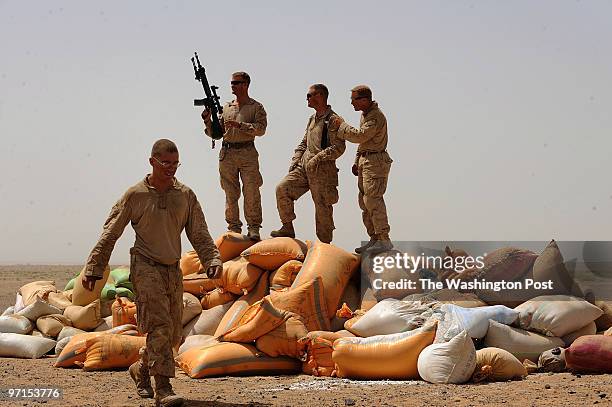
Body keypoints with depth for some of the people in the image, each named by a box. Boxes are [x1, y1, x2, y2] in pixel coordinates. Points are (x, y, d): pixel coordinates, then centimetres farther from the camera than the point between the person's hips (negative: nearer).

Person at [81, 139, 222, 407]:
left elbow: (199, 234, 10)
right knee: (159, 325, -20)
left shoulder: (186, 196, 7)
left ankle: (141, 369, 34)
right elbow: (110, 234, 2)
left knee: (172, 334, 9)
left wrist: (212, 260, -7)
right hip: (145, 266, -5)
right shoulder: (135, 195, -3)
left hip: (173, 269, 5)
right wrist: (93, 269, 1)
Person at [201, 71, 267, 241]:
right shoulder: (226, 108, 15)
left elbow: (261, 129, -11)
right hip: (227, 154, 4)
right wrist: (208, 120, -3)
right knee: (230, 193, 5)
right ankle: (234, 228, 12)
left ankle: (254, 228, 0)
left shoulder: (256, 107, 3)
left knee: (251, 192, -6)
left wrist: (239, 125, -17)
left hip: (248, 153, -4)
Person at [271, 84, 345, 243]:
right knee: (282, 188, -6)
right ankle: (288, 229, 1)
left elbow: (339, 148, -17)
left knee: (322, 206, -2)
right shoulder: (312, 119, 18)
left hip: (322, 169, -8)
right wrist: (295, 160, 11)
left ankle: (325, 244, 9)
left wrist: (317, 158, -20)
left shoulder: (333, 119, -9)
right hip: (304, 167, 8)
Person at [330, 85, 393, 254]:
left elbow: (359, 136, -25)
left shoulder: (376, 117, -17)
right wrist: (357, 162, 20)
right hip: (365, 161, 10)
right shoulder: (365, 114, 15)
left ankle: (384, 240, -13)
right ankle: (374, 239, 13)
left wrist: (341, 125, -12)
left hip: (376, 161, -10)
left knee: (372, 200, -14)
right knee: (364, 201, 9)